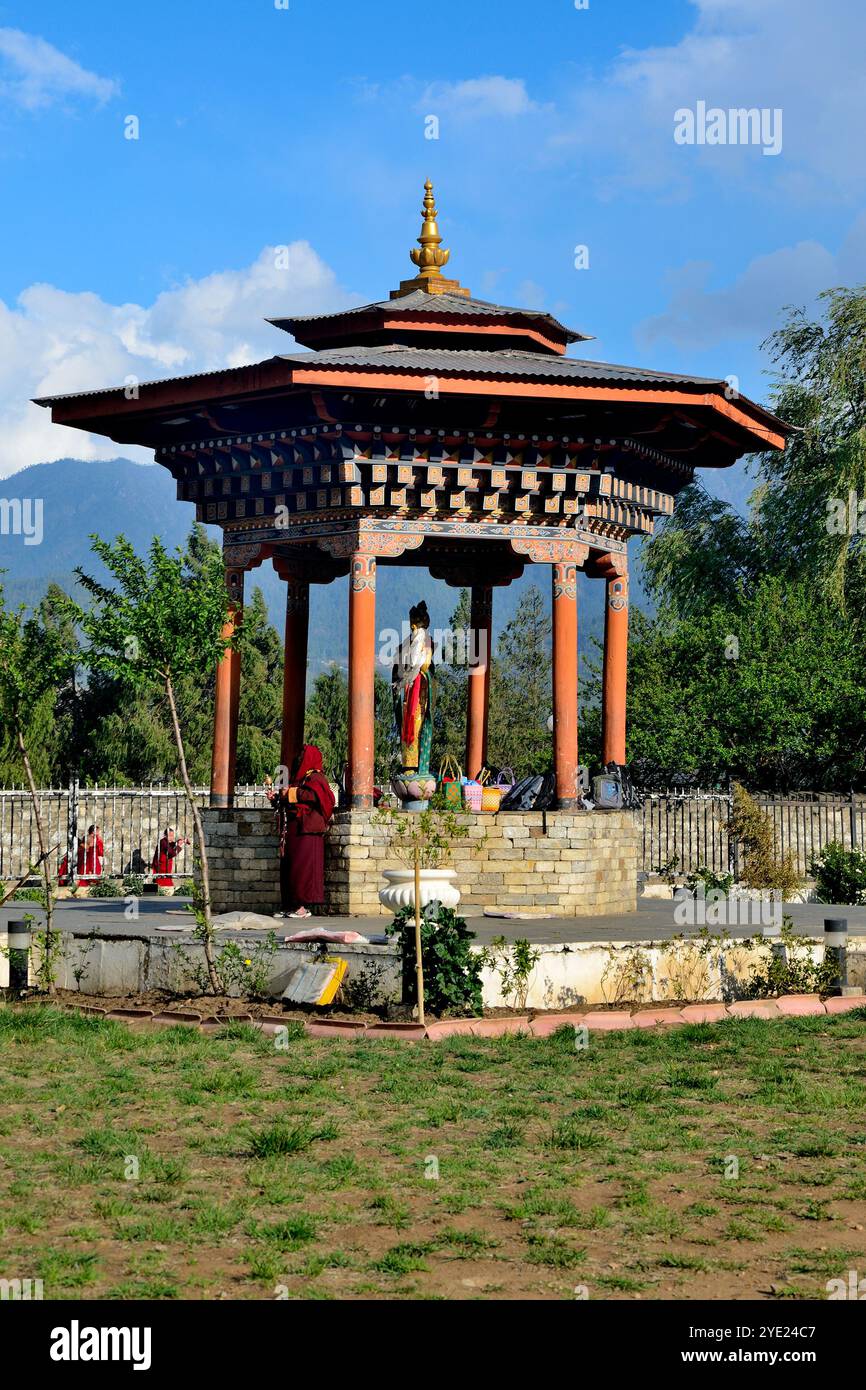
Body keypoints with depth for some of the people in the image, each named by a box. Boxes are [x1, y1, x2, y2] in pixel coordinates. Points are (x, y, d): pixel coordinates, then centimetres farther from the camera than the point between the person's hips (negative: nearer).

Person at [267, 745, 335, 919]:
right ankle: (290, 905, 9)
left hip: (306, 829, -9)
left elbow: (314, 795, -21)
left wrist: (291, 793, -16)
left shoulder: (315, 777, -3)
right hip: (291, 829, 9)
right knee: (288, 866, 6)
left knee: (302, 866, -11)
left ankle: (304, 906, -11)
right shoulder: (297, 777, 23)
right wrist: (276, 797, 10)